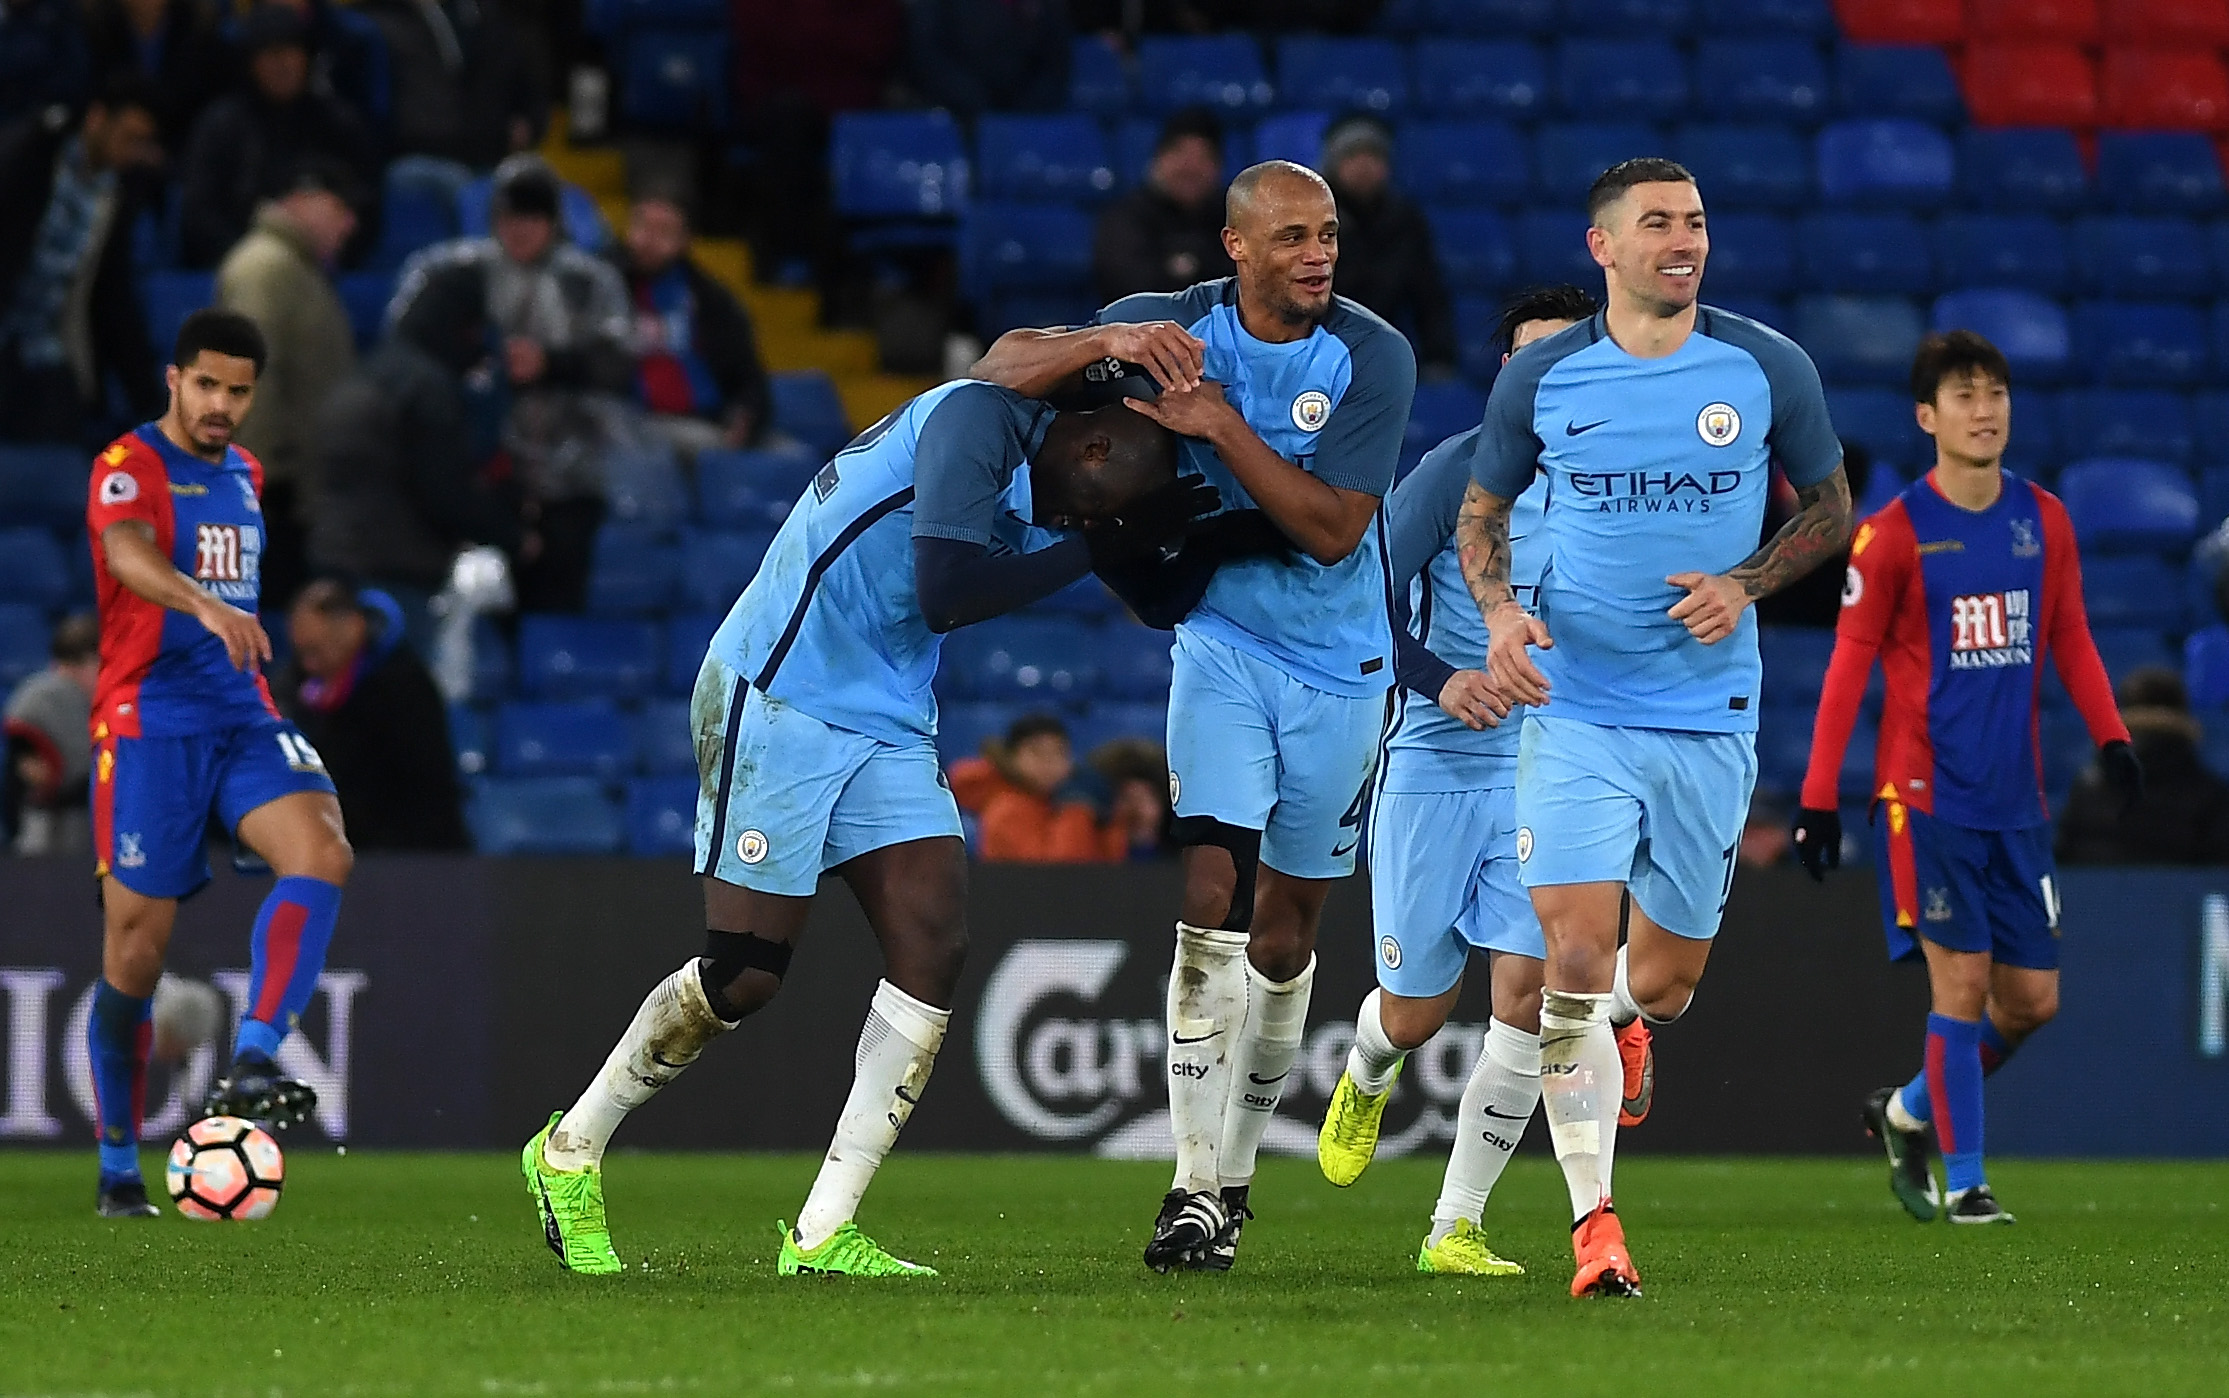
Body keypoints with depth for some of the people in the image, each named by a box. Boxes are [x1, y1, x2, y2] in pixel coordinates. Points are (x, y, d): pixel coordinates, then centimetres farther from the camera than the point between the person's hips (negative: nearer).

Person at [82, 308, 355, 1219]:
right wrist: (207, 606, -47)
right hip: (150, 724, -6)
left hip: (241, 716, 6)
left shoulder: (243, 475, 16)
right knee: (137, 945, -2)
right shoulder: (128, 468, -7)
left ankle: (249, 1068, -30)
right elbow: (132, 558, -29)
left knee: (322, 851, -23)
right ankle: (118, 1170, 10)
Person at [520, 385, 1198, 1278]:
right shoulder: (980, 419, -18)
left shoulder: (1030, 478, 8)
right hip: (777, 701, -8)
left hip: (886, 726, 8)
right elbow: (944, 595, -26)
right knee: (742, 978, -5)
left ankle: (822, 1235, -5)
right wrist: (1090, 548, -21)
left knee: (933, 942, -7)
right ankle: (570, 1152, 19)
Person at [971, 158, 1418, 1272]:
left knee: (1285, 929, 8)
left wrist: (1220, 425, -27)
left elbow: (1331, 529, -20)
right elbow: (1004, 367, -11)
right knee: (1211, 899, -15)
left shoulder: (1371, 357, -13)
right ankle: (1197, 1190, -16)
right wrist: (1111, 344, -30)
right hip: (1223, 645, 0)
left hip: (1338, 666, 0)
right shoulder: (1183, 325, -7)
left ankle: (1236, 1166, 27)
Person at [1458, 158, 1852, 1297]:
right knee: (1575, 954, -15)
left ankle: (1622, 1019, 48)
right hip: (1575, 708, -1)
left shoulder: (1768, 370, 0)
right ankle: (1593, 1223, -8)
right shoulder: (1540, 380, 0)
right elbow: (1481, 509, 14)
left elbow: (1829, 505, 12)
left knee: (1668, 978, 8)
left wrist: (1745, 585, -6)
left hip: (1711, 713, 1)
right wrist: (1499, 614, -6)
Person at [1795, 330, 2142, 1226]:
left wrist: (2110, 738, -2)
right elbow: (1849, 667, -4)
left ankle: (1907, 1115, 28)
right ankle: (1963, 1181, 3)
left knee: (2032, 999, 5)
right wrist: (1818, 799, -7)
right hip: (1928, 797, -5)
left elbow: (2070, 641, 14)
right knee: (1962, 979, -9)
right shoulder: (1894, 535, -7)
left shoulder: (2044, 521, 6)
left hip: (2015, 800, 5)